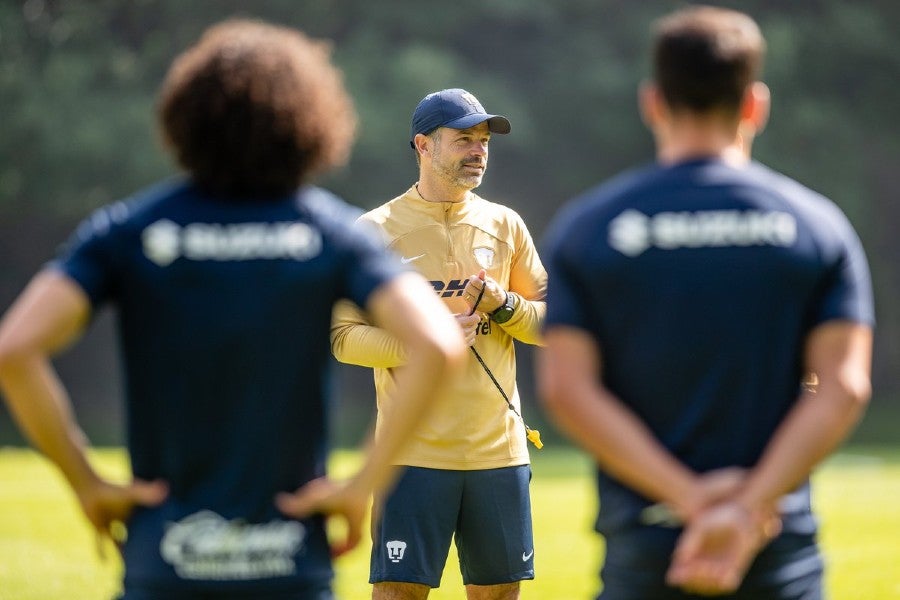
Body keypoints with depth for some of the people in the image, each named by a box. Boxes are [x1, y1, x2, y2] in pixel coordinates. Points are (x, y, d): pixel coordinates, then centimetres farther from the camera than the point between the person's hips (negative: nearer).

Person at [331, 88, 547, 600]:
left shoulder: (505, 225, 10)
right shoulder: (376, 230, 0)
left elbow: (550, 324, 12)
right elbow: (344, 337, -4)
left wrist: (504, 306, -8)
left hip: (499, 448, 3)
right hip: (414, 450, -3)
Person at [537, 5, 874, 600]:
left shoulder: (582, 228, 4)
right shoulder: (818, 224, 4)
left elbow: (566, 387, -6)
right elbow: (843, 387, -6)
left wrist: (686, 497, -12)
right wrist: (749, 510, -14)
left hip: (642, 550, 0)